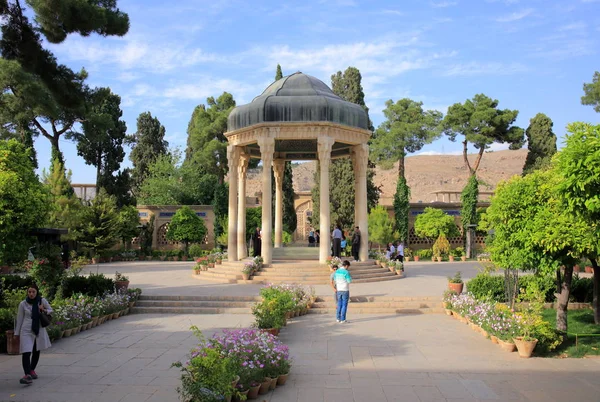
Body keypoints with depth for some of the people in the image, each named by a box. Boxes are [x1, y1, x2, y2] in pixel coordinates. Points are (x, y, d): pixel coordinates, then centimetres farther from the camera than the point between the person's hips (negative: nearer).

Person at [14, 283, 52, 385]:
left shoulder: (42, 301, -3)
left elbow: (51, 311, 10)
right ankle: (27, 375, -23)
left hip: (39, 330, 2)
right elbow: (19, 319, 5)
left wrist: (44, 310, -12)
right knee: (26, 352, -16)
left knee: (36, 351, 14)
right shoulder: (23, 304, -4)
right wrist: (17, 333, 9)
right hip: (27, 331, -2)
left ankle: (32, 370, 35)